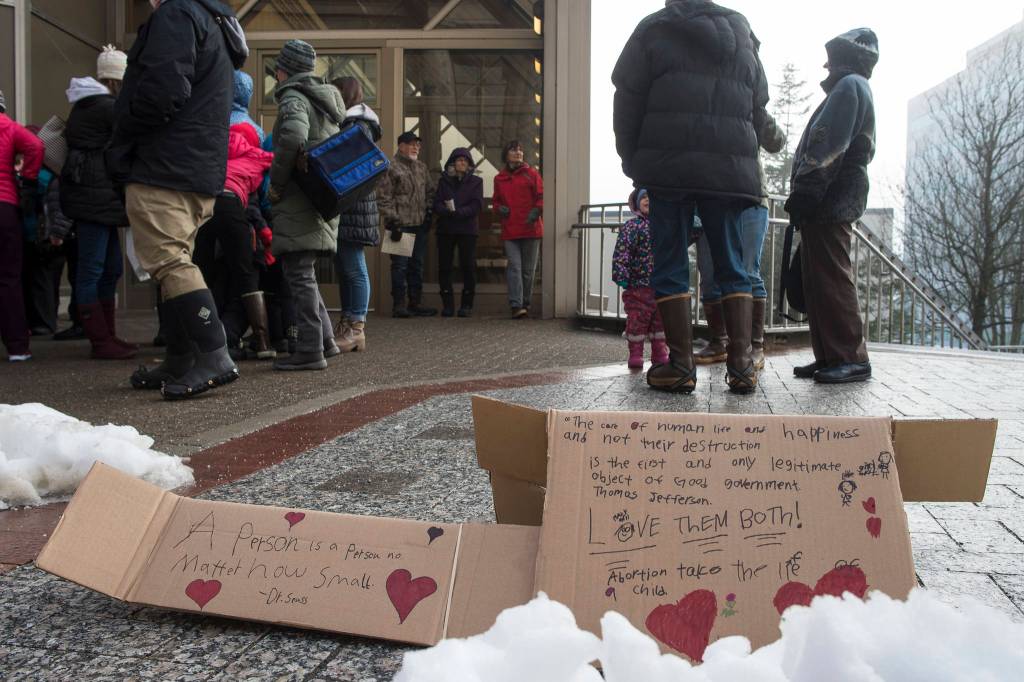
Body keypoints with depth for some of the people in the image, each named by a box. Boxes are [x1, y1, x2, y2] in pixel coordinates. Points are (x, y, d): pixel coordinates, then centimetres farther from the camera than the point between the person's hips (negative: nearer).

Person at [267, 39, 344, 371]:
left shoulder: (293, 98, -7)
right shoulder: (324, 100, 21)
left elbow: (293, 137, -26)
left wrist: (275, 184, -17)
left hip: (299, 202, -9)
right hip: (322, 200, 9)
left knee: (298, 273, -7)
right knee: (302, 272, 16)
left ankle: (310, 349, -6)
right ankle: (325, 339, 17)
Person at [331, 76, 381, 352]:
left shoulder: (358, 124, -7)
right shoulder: (347, 123, 23)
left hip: (354, 205, -10)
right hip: (343, 207, 10)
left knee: (353, 267, -8)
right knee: (344, 267, 10)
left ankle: (356, 328, -5)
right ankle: (347, 325, 15)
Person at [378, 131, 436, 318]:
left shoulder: (422, 167, 17)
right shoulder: (391, 168, -5)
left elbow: (430, 191, 25)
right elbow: (383, 198, -10)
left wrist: (428, 213, 12)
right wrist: (392, 221, -15)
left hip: (420, 225, 7)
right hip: (401, 225, -7)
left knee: (417, 265, 10)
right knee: (400, 265, -5)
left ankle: (416, 303, 17)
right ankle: (398, 304, 0)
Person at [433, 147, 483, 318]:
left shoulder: (476, 182, 8)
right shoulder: (443, 181, 12)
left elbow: (477, 205, -5)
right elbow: (436, 204, 2)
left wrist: (458, 212, -19)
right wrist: (448, 211, -20)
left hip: (467, 229, -2)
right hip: (445, 229, 2)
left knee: (468, 267, -4)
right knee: (444, 267, 0)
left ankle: (467, 305, 4)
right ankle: (447, 304, 7)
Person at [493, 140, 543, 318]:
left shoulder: (531, 174, 6)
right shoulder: (499, 178, 13)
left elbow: (541, 196, 2)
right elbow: (495, 200, 23)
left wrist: (536, 210, -15)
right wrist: (500, 208, 2)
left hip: (531, 229, -1)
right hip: (510, 230, 1)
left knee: (528, 270, 5)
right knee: (514, 267, -11)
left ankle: (526, 304, 18)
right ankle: (516, 305, -16)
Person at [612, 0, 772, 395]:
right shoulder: (742, 34, 19)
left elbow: (627, 103, 4)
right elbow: (759, 111, 20)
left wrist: (634, 165, 11)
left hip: (668, 167, -3)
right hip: (731, 170, 3)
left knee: (670, 264, 1)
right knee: (731, 263, 7)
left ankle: (681, 365, -2)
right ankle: (741, 364, 1)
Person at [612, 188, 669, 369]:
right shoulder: (632, 225, -5)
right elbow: (621, 252, -12)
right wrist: (622, 276, -20)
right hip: (638, 285, -4)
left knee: (660, 320, 11)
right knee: (637, 320, 0)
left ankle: (660, 353, 22)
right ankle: (635, 355, 9)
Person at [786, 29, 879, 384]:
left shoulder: (849, 86, -3)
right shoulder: (852, 88, 29)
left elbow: (828, 146, -16)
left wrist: (804, 193, -21)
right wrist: (804, 196, 18)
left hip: (829, 203, -10)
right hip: (831, 204, 10)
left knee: (831, 280, -12)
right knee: (817, 282, 8)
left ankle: (852, 358, -11)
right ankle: (829, 357, 9)